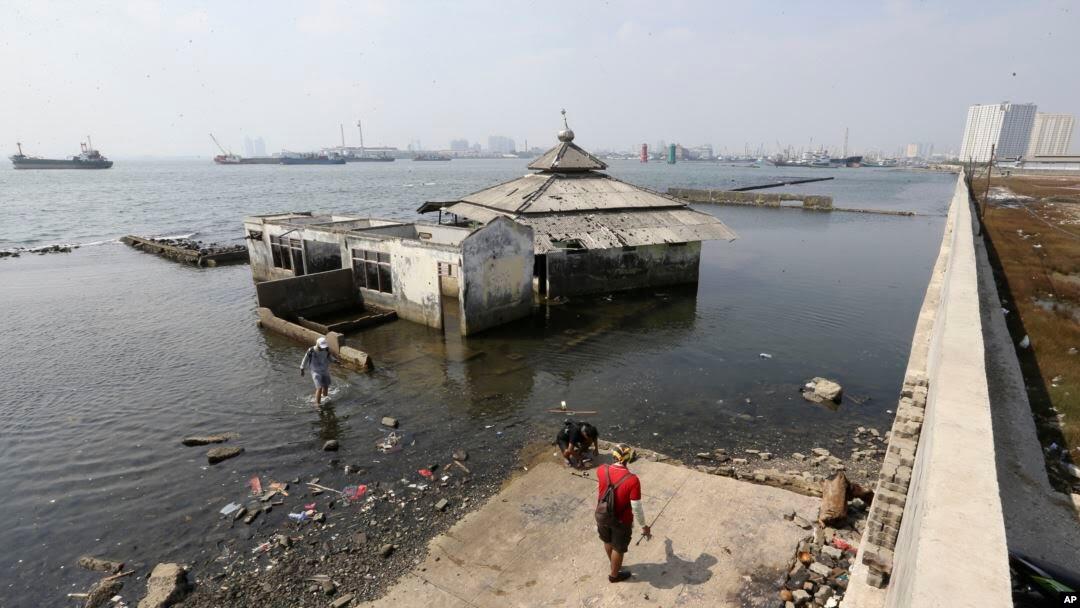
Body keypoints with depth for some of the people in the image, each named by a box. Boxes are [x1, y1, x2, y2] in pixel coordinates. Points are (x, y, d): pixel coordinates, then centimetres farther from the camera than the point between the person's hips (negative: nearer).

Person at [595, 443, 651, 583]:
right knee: (618, 548, 23)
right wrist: (644, 526, -5)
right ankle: (614, 575, 45)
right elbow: (636, 508, -23)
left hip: (602, 516, 4)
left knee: (607, 541, 30)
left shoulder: (601, 470, -18)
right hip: (621, 521, -4)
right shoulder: (632, 480, -32)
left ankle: (612, 563, 56)